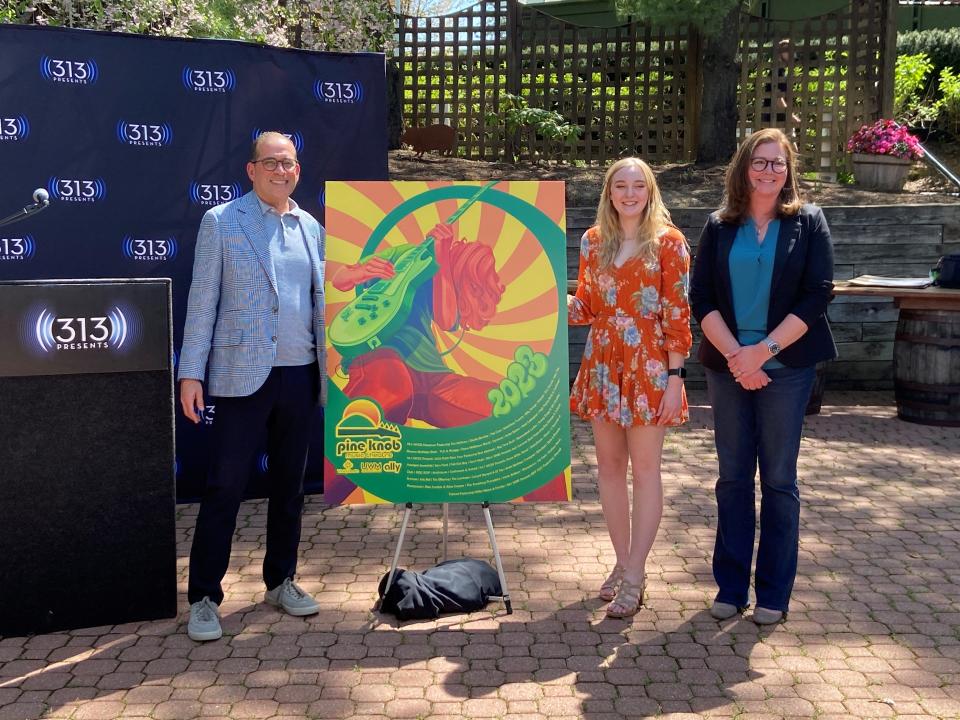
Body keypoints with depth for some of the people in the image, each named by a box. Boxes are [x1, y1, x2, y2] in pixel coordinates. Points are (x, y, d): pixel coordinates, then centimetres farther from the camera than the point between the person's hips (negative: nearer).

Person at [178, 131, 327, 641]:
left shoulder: (311, 228, 13)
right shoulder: (221, 221, 0)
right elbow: (202, 301, -3)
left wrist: (332, 369, 13)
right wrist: (191, 374, -8)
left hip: (301, 375, 5)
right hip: (243, 375, -4)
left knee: (289, 485, 12)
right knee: (225, 488, -2)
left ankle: (281, 582, 26)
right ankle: (204, 598, 9)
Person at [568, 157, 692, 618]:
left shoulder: (668, 242, -4)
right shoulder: (593, 241, 8)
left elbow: (677, 314, -7)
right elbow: (586, 308, 13)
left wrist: (675, 376, -12)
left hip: (649, 368, -5)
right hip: (602, 365, 5)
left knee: (645, 469, 0)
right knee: (609, 466, 10)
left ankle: (634, 578, 6)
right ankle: (624, 563, 23)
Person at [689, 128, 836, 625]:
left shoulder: (808, 222, 3)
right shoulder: (719, 227, 7)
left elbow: (816, 296, -6)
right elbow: (700, 298, 1)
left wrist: (763, 350, -15)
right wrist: (735, 354, -13)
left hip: (786, 367, -2)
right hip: (727, 367, 2)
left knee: (779, 478, 3)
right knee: (733, 477, 7)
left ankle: (774, 593, 14)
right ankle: (730, 586, 17)